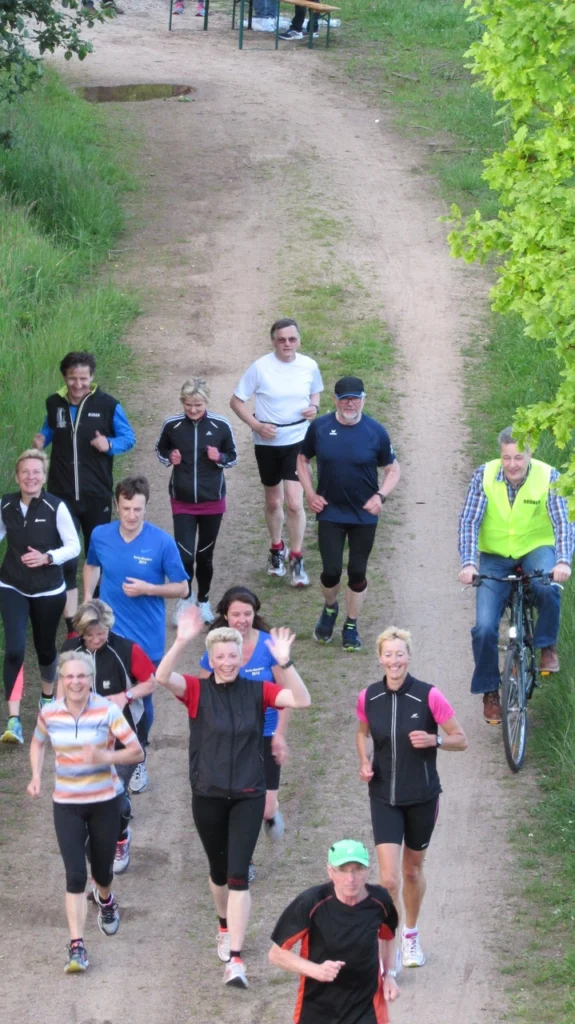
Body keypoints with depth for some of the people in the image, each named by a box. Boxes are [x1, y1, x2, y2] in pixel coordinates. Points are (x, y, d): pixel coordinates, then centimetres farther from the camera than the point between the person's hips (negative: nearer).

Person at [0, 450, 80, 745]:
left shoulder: (56, 507, -15)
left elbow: (74, 546, -10)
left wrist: (47, 557, -25)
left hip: (48, 592, -1)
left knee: (45, 648, 17)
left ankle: (48, 696, 49)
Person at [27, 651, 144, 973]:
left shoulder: (107, 711, -14)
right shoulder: (49, 713, -6)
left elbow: (137, 752, -14)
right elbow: (38, 743, 16)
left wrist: (105, 757, -30)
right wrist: (37, 775, 0)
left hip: (105, 801, -1)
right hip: (67, 805, 1)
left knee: (102, 871, 15)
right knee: (75, 875, -11)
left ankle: (106, 901, 52)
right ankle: (77, 947, -9)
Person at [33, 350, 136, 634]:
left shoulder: (107, 405, -10)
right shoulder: (54, 403, -2)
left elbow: (128, 437, -1)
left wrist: (109, 444, -21)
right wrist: (42, 440, -5)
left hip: (96, 495, -1)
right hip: (62, 494, 1)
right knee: (65, 559, -5)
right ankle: (72, 623, -1)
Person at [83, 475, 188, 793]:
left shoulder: (162, 543, -15)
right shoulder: (100, 536, -6)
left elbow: (181, 588, -8)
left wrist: (147, 589, -22)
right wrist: (88, 598, 6)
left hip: (147, 638, -1)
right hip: (108, 633, 2)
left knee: (142, 701, 10)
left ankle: (138, 761, 33)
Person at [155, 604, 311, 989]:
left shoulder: (257, 691, -2)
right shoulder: (197, 691, -5)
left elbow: (302, 700, -14)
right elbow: (163, 677, -24)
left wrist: (285, 663, -28)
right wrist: (181, 642, -38)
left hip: (248, 795, -1)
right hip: (208, 795, 1)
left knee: (238, 874, -10)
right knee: (219, 871, 17)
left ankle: (235, 959, -12)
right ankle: (226, 926, 46)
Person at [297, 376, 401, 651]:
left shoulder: (376, 432, -7)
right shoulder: (320, 428, -4)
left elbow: (393, 469, 3)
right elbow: (303, 459, 11)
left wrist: (381, 496, -13)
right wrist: (310, 493, 0)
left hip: (364, 515, 0)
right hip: (330, 513, 0)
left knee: (357, 573, 5)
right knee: (331, 571, -5)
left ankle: (351, 627, 23)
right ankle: (329, 609, 27)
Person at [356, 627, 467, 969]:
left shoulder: (429, 696, -13)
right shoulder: (368, 698, -5)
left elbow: (461, 740, -6)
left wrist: (433, 740, -25)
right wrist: (365, 762, -2)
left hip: (422, 797, -1)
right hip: (384, 797, 1)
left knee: (412, 871, 16)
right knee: (388, 878, -10)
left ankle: (411, 936, 40)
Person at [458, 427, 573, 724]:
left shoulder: (548, 477, -15)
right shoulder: (484, 476, -13)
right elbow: (469, 522, -16)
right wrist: (468, 563, -31)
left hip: (536, 549, -1)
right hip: (495, 556, 1)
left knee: (547, 588, -36)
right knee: (484, 628, -13)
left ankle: (547, 647, -10)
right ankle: (489, 692, 7)